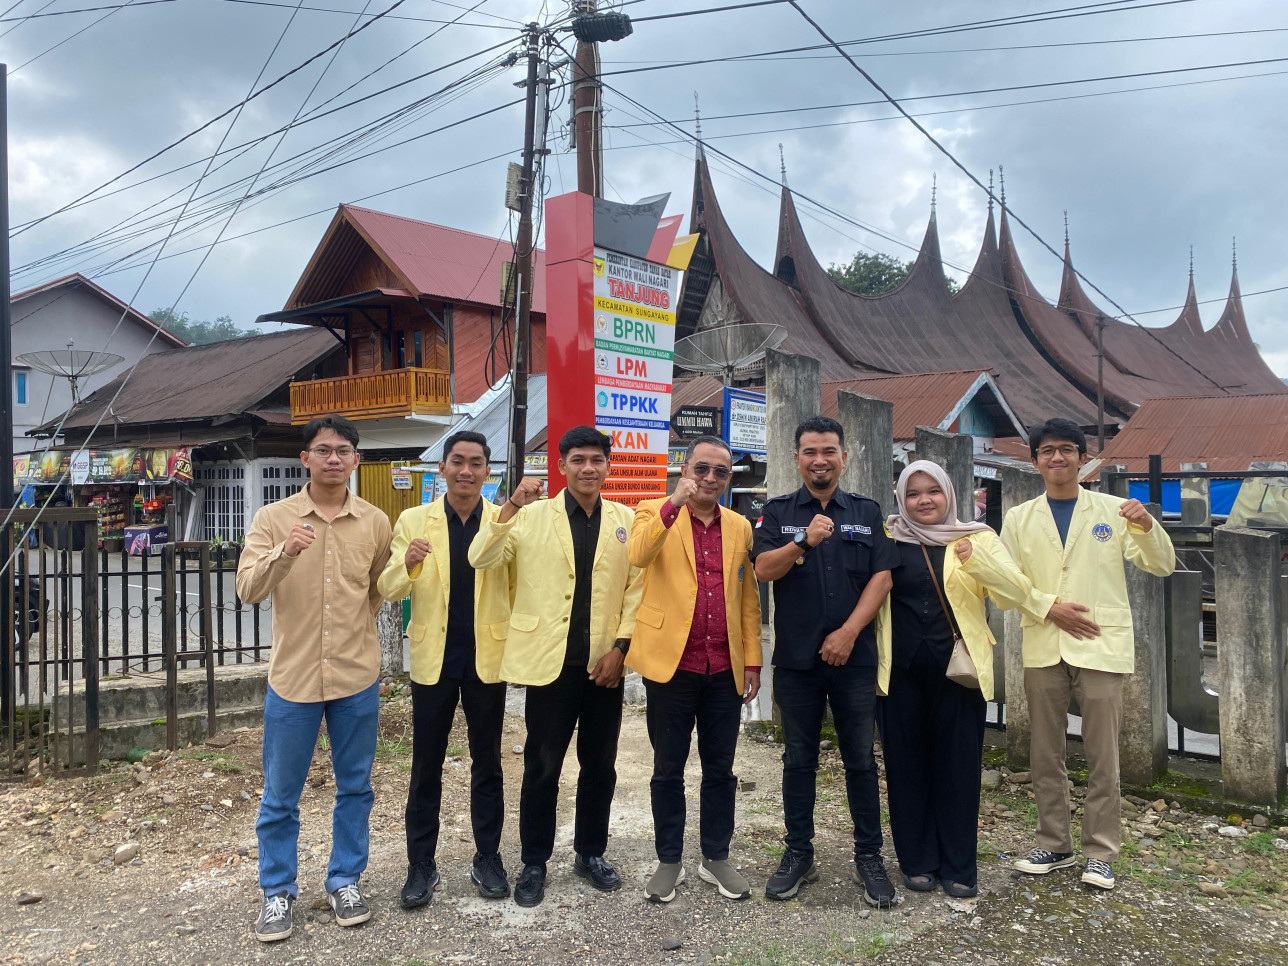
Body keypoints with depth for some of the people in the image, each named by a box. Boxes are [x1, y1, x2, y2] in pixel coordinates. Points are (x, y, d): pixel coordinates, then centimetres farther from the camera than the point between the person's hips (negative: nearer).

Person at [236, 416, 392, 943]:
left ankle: (345, 879, 31)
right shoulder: (273, 518, -5)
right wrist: (284, 553, -31)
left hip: (357, 679, 2)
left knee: (355, 787, 13)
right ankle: (278, 890, 28)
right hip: (292, 677, -1)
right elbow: (247, 590, -15)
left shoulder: (376, 522, 0)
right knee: (280, 795, 10)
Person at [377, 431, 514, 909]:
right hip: (433, 659, 1)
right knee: (426, 767, 9)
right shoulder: (413, 521, -1)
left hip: (487, 659, 0)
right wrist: (407, 562, -28)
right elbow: (389, 589, -7)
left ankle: (487, 858, 27)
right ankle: (421, 866, 23)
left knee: (487, 763, 12)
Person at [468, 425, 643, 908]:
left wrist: (621, 645, -4)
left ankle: (591, 853, 32)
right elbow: (481, 559, -11)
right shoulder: (533, 516, -1)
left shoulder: (626, 520, 5)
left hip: (605, 664, 2)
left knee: (600, 765, 14)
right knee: (542, 767, 8)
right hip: (551, 662, -2)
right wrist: (511, 508, -22)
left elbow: (637, 588, 4)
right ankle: (534, 862, 24)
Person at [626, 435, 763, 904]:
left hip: (725, 670, 3)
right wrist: (674, 504, -30)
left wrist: (752, 662, 7)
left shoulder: (740, 528, 10)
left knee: (720, 768, 13)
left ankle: (716, 857, 29)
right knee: (668, 769, 9)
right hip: (671, 664, -3)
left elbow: (749, 600, 11)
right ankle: (669, 860, 25)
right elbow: (637, 555, -23)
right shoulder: (655, 514, 0)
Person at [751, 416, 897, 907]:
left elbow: (881, 577, -1)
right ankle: (798, 854, 21)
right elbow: (764, 568, -9)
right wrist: (804, 541, -26)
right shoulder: (779, 512, 5)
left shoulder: (867, 512, 8)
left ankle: (868, 857, 18)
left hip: (854, 656, 0)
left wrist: (849, 632, -10)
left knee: (861, 759, 6)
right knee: (798, 759, 9)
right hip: (796, 658, 0)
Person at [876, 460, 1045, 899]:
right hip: (900, 672, 1)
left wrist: (979, 561, -21)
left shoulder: (976, 538, 4)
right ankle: (917, 861, 23)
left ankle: (958, 867, 20)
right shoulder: (888, 540, 5)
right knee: (907, 766, 8)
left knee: (957, 767, 5)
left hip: (957, 670, 0)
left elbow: (1019, 594, -7)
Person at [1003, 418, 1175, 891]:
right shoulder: (1019, 518, 8)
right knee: (1045, 754, 10)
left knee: (1102, 756, 2)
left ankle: (1100, 852, 17)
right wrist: (1049, 607, -9)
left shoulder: (1113, 510, 4)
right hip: (1043, 648, 2)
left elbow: (1161, 566, 2)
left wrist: (1147, 527, -16)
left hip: (1101, 646, -2)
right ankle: (1054, 844, 24)